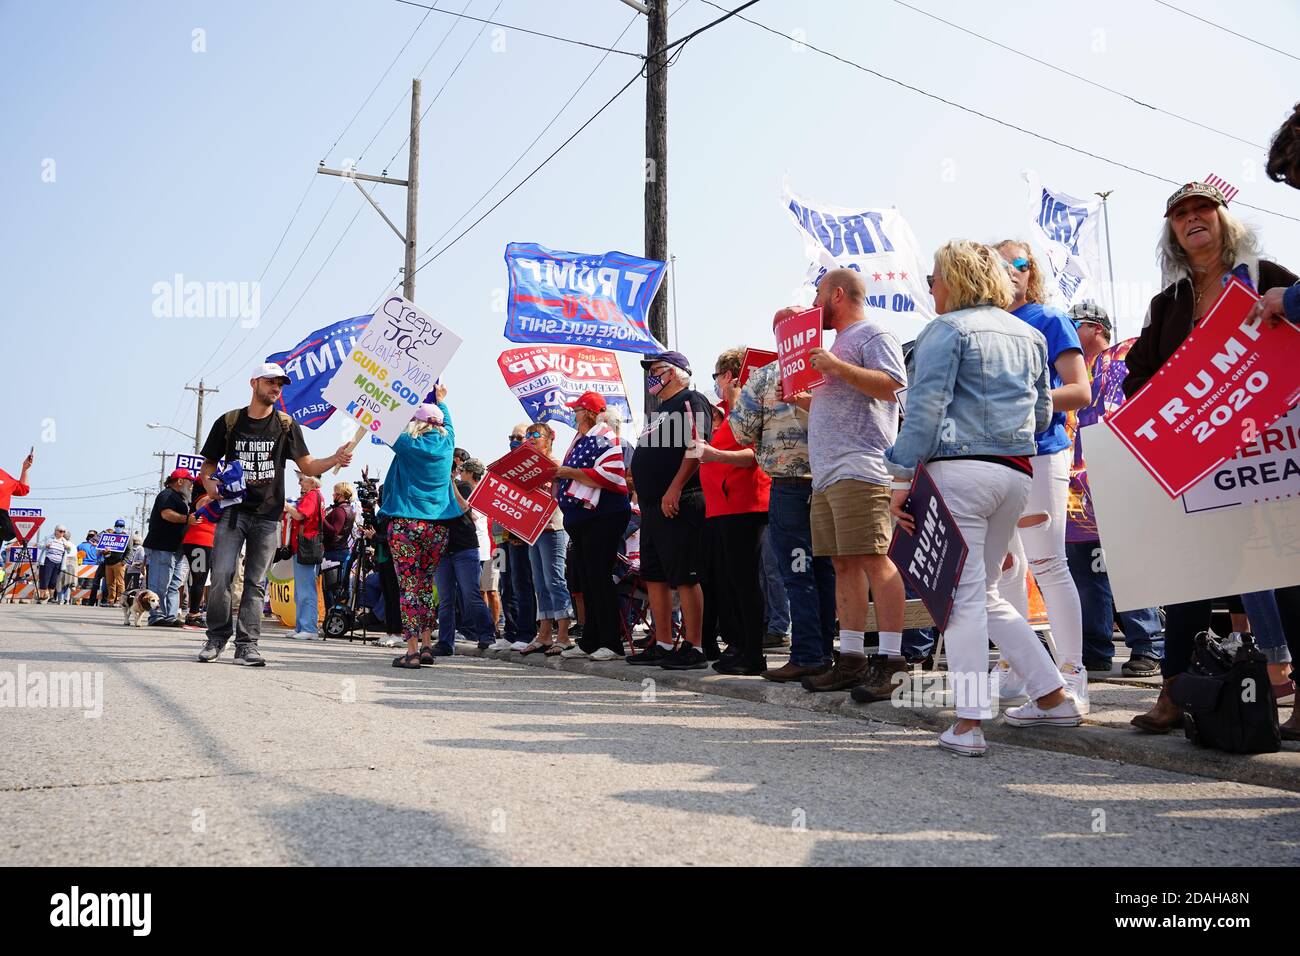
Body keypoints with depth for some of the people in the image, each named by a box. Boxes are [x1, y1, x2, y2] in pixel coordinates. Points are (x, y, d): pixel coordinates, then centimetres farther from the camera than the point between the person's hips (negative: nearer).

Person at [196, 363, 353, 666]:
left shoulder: (286, 425, 8)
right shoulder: (229, 422, 7)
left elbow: (307, 466, 5)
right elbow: (208, 465, 12)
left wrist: (335, 459, -14)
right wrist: (209, 483, -10)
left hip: (267, 516, 1)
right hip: (233, 510, 0)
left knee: (256, 582, 1)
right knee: (221, 576, -9)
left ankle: (247, 645, 3)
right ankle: (217, 637, 8)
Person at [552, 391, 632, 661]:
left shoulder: (604, 438, -10)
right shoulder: (580, 440, 20)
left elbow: (608, 477, -23)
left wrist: (571, 472, -20)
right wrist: (558, 475, 11)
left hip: (603, 516, -10)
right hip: (580, 518, 10)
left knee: (599, 578, -9)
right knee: (585, 580, 11)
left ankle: (612, 644, -3)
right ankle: (589, 642, 17)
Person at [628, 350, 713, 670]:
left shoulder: (690, 401, -5)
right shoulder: (662, 410, 25)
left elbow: (697, 448, -18)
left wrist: (674, 489, -24)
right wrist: (640, 482, 22)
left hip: (678, 503, -10)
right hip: (652, 505, 11)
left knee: (684, 577, -9)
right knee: (654, 576, 11)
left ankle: (693, 648, -6)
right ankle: (662, 645, 17)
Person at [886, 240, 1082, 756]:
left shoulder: (946, 329, -4)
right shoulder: (1029, 334, 18)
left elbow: (925, 408, -13)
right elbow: (1042, 411, 22)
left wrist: (902, 477, -12)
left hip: (959, 469, -7)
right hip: (1017, 473, 7)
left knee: (964, 592, -4)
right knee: (986, 590, 19)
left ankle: (969, 723, -3)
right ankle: (1053, 696, 22)